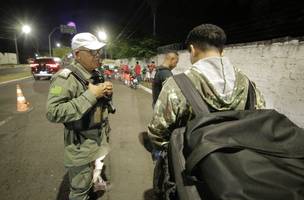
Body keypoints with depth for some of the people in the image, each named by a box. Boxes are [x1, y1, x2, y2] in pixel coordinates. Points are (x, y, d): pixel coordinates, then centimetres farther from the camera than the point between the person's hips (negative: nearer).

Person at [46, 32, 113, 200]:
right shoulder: (65, 78, -21)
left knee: (95, 170, 31)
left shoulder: (96, 75, 4)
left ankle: (95, 181, 58)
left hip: (99, 139, 7)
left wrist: (107, 93, -8)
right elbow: (53, 113, -30)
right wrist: (90, 95, -30)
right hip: (81, 146, -7)